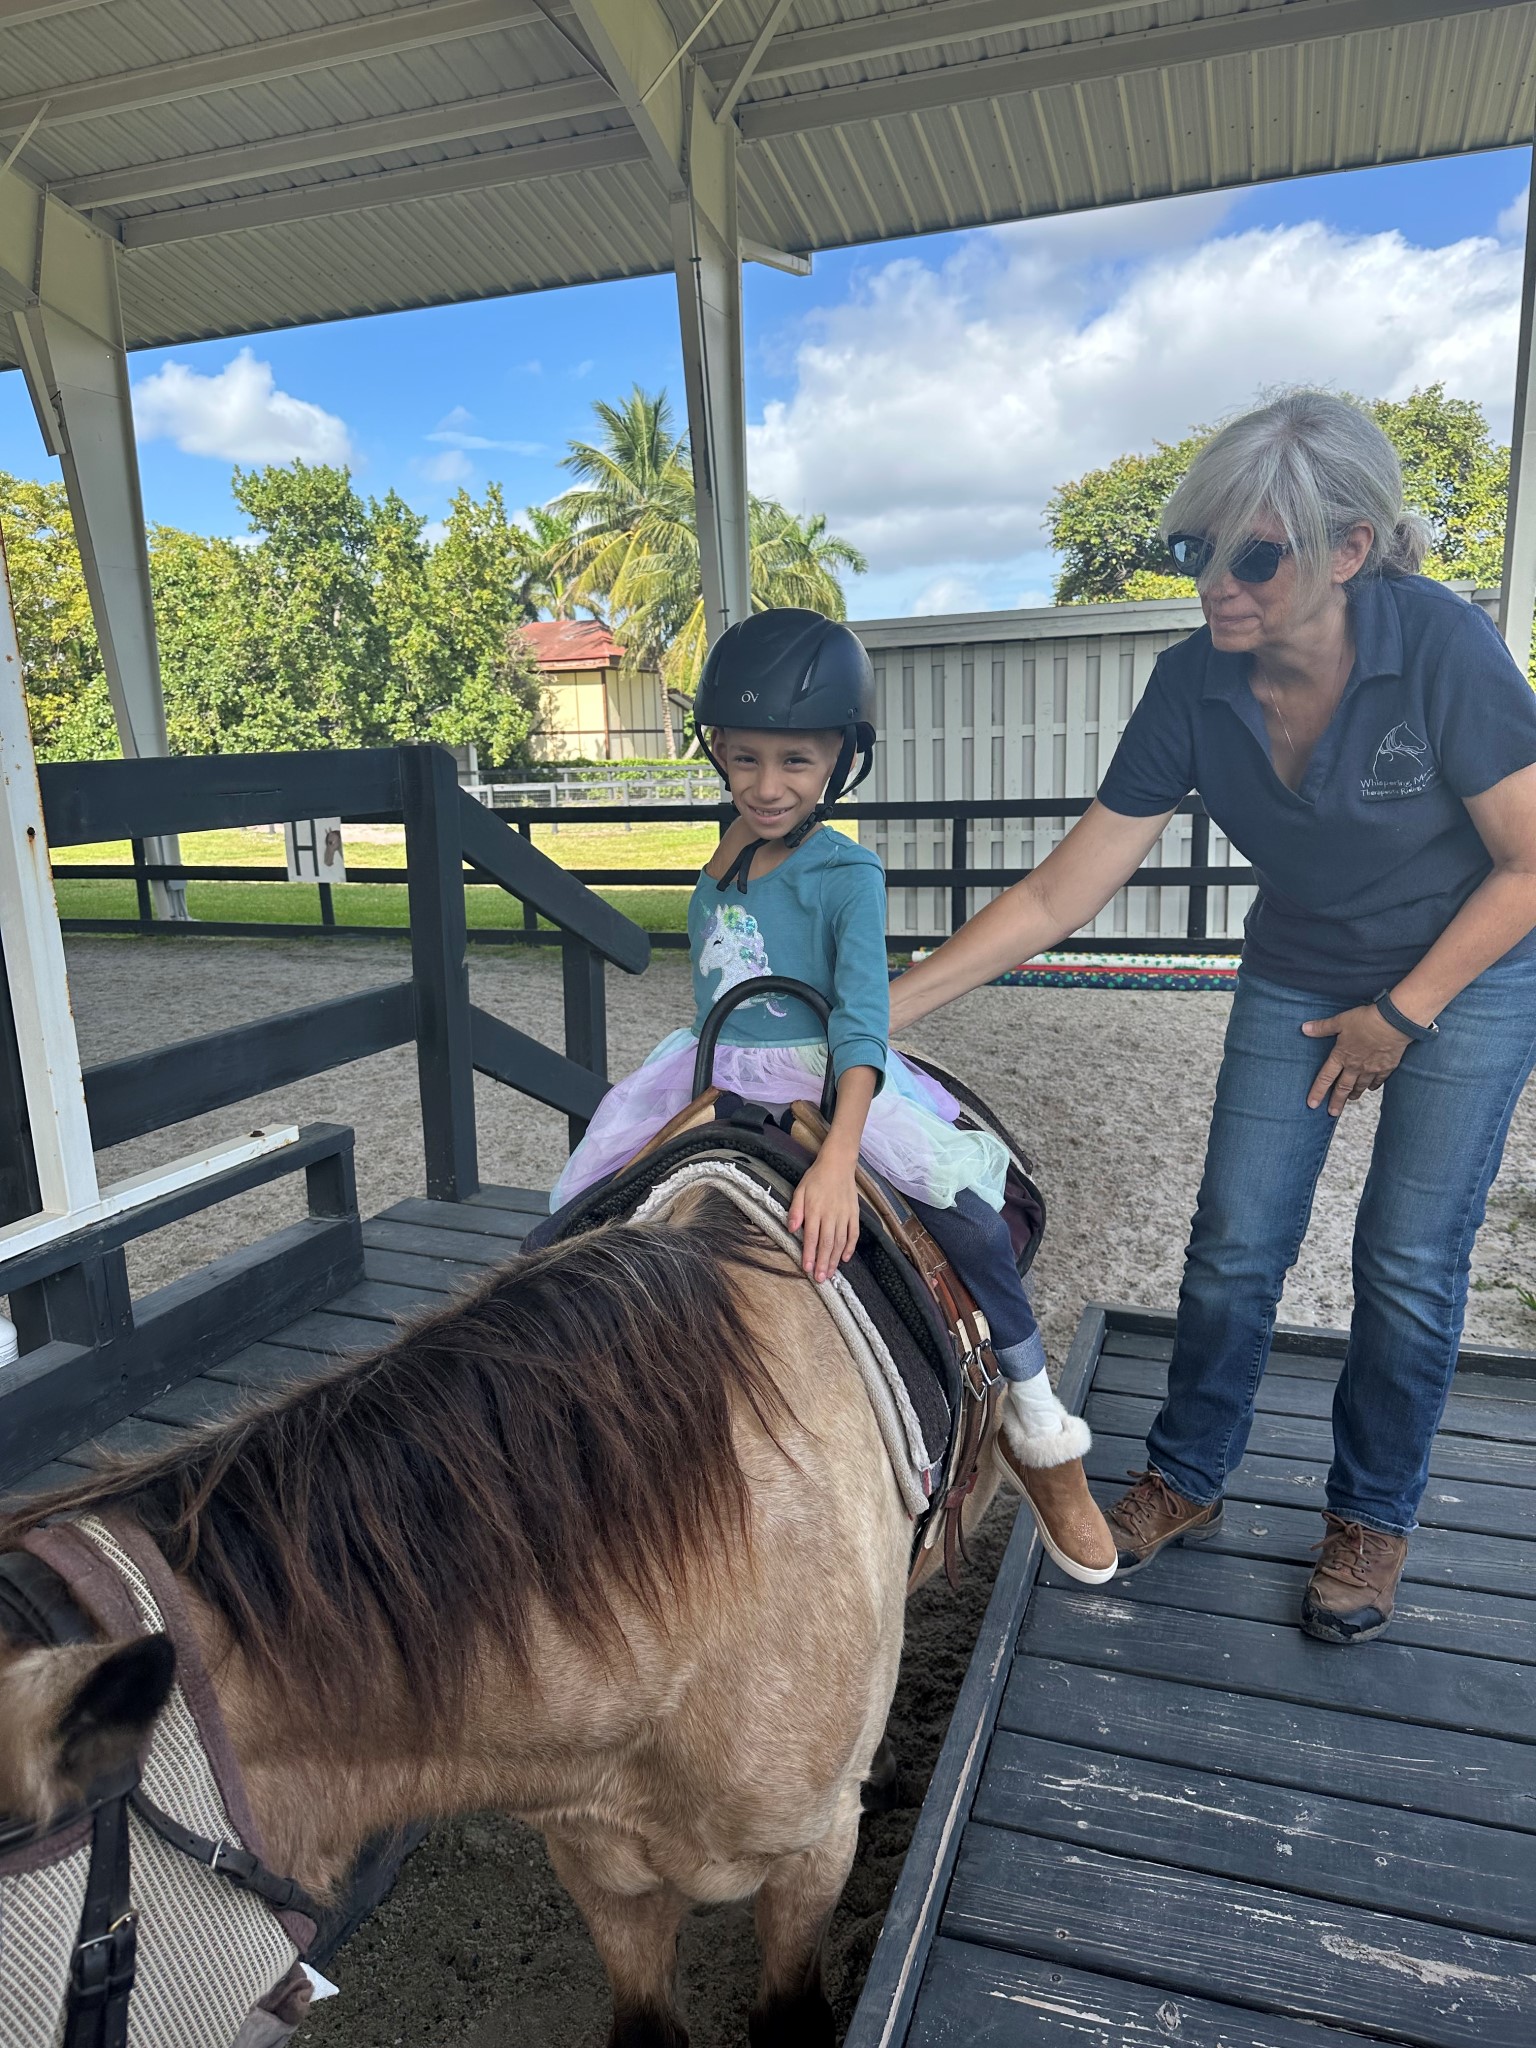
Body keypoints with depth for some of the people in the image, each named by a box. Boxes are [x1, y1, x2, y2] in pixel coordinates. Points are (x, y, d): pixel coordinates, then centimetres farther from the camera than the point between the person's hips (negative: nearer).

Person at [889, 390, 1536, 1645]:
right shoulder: (1194, 690, -19)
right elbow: (1059, 897, -19)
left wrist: (1401, 1012, -13)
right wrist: (879, 1009, -25)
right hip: (1297, 975, 3)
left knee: (1410, 1260, 1)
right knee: (1237, 1241, 3)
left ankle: (1372, 1517, 25)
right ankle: (1186, 1481, 25)